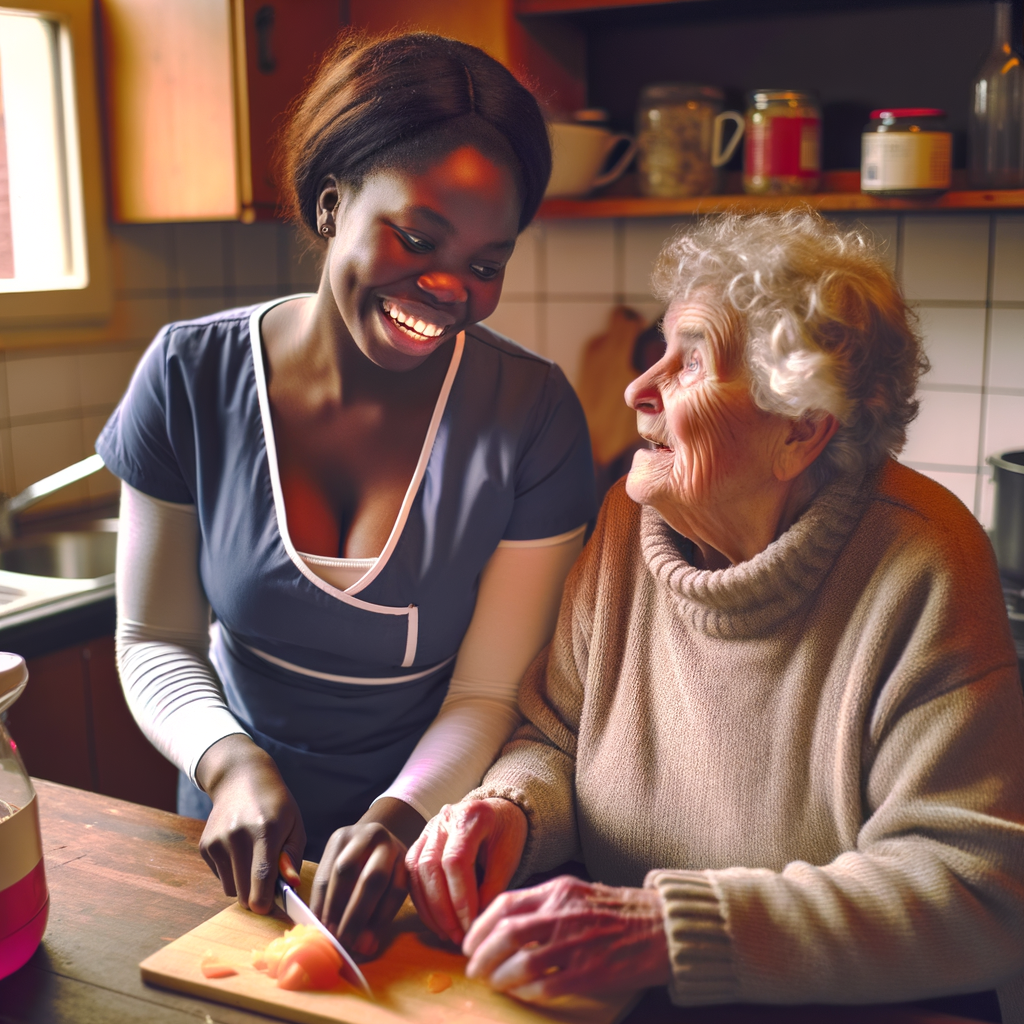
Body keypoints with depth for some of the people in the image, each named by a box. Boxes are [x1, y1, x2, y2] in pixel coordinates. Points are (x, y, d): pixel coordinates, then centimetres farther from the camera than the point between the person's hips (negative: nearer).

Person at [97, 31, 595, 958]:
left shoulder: (531, 414, -14)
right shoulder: (193, 376, -9)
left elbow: (489, 694, -12)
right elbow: (155, 640, -4)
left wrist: (400, 819, -29)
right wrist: (230, 763, -21)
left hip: (430, 842, -1)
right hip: (240, 832, 2)